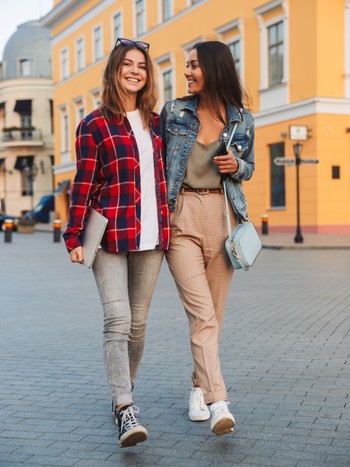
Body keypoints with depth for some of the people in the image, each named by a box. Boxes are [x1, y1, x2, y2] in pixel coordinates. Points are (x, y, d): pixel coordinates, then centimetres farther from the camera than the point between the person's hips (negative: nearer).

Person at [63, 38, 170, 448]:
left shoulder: (154, 122, 16)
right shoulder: (94, 124, 2)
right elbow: (83, 184, -1)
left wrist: (168, 228, 19)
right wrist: (74, 236, -5)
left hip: (150, 236, 5)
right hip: (110, 235, -4)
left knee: (137, 322, 9)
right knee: (117, 320, -14)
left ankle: (122, 395, 25)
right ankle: (125, 410, -15)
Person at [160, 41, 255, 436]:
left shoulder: (242, 119, 7)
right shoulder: (173, 112, 5)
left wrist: (236, 166, -4)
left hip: (223, 216, 2)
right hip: (180, 217, -2)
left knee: (213, 311, 8)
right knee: (202, 312, -12)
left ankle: (199, 386, 26)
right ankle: (217, 402, -15)